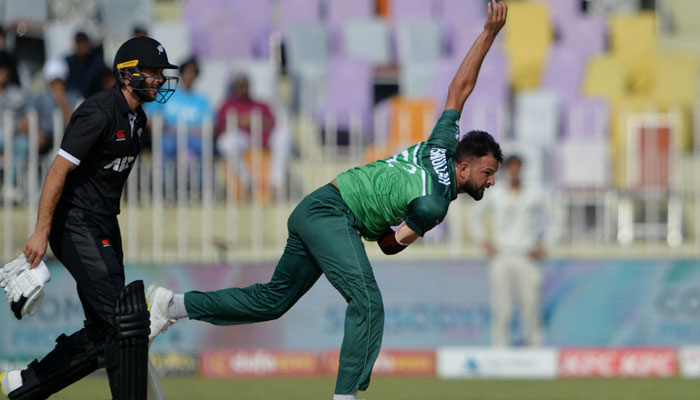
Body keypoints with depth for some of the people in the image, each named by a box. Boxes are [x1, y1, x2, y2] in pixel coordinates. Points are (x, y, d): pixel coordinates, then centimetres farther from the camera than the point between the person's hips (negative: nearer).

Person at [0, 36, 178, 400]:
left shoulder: (136, 118, 12)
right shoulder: (99, 113, -17)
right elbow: (59, 170, -19)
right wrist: (41, 233, -22)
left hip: (103, 226, 10)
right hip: (75, 227, -10)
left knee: (103, 333, 8)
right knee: (125, 321, -16)